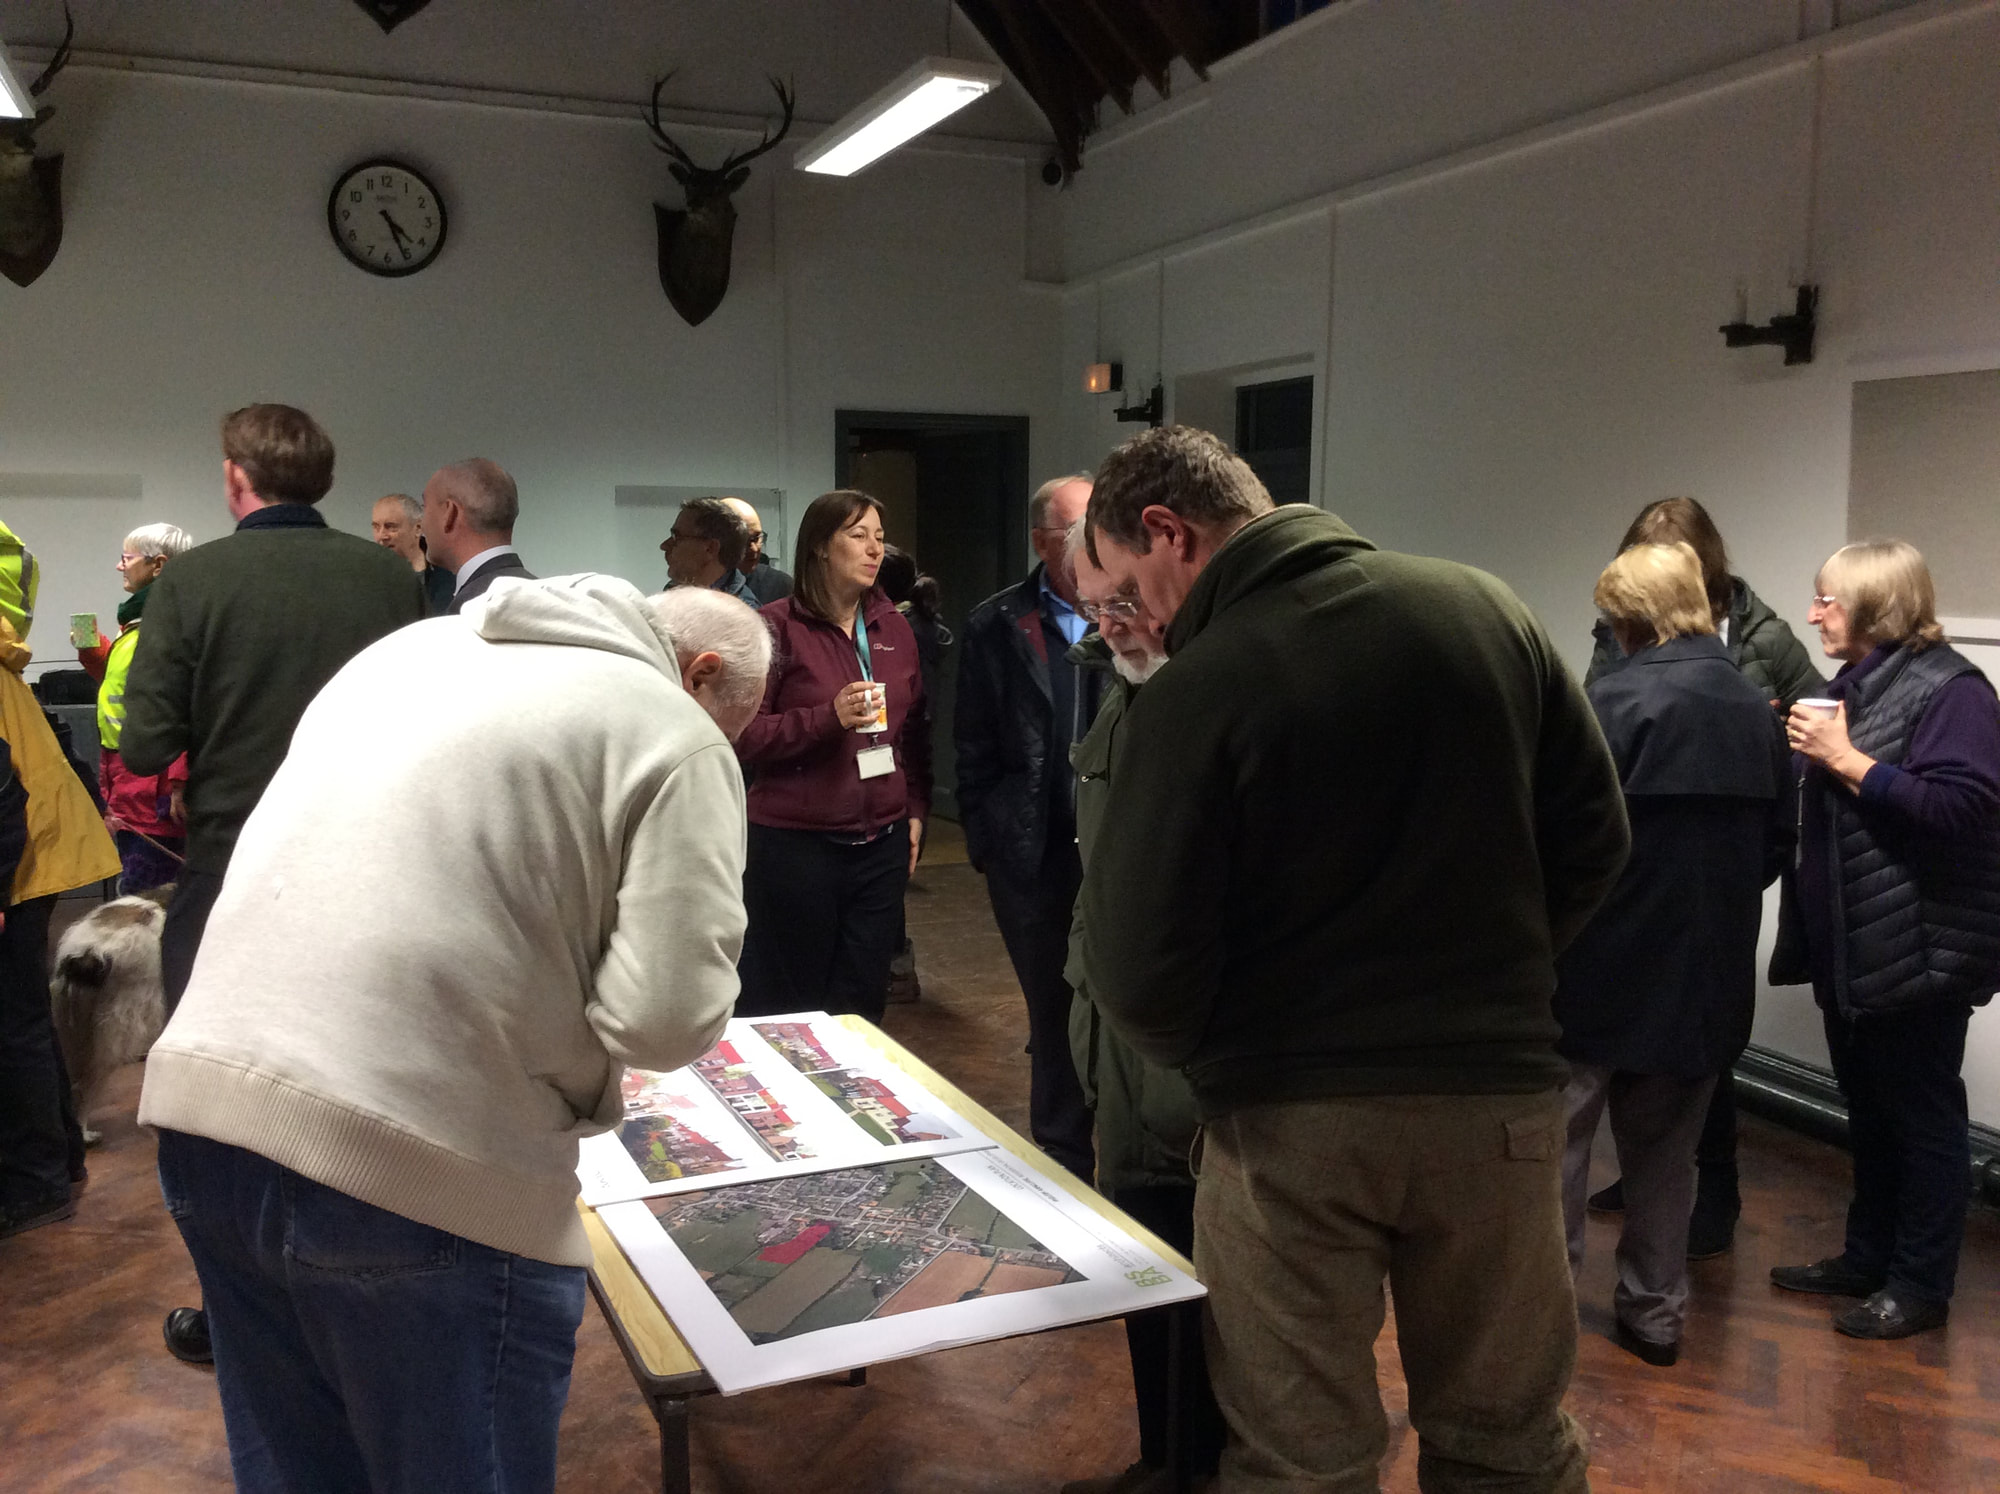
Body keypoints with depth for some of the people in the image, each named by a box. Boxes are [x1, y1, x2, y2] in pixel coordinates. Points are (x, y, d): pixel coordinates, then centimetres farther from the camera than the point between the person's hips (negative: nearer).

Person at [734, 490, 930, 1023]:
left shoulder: (893, 627, 11)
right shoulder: (778, 626, -6)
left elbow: (916, 729, 18)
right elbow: (743, 735, -10)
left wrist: (916, 809, 11)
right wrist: (829, 717, -20)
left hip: (882, 843, 5)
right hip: (795, 844, -5)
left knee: (863, 999, 9)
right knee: (790, 1005, 4)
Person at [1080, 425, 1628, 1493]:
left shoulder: (1191, 694, -16)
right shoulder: (1485, 607, -1)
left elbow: (1141, 978, -15)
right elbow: (1593, 838, 5)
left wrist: (1199, 1055, 6)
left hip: (1290, 1120, -4)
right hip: (1499, 1091, 4)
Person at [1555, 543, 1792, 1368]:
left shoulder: (1613, 701, -17)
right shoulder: (1756, 710, 4)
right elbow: (1777, 842, 11)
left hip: (1603, 962, -6)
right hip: (1708, 971, 6)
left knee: (1556, 1140, 7)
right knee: (1665, 1147, 17)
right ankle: (1655, 1310, 26)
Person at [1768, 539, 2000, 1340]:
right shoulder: (1852, 683, 14)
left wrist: (1845, 759, -23)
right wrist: (1806, 756, 3)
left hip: (1919, 950, -9)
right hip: (1852, 947, 9)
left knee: (1923, 1118, 4)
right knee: (1869, 1115, 18)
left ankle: (1921, 1286, 16)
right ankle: (1868, 1257, 31)